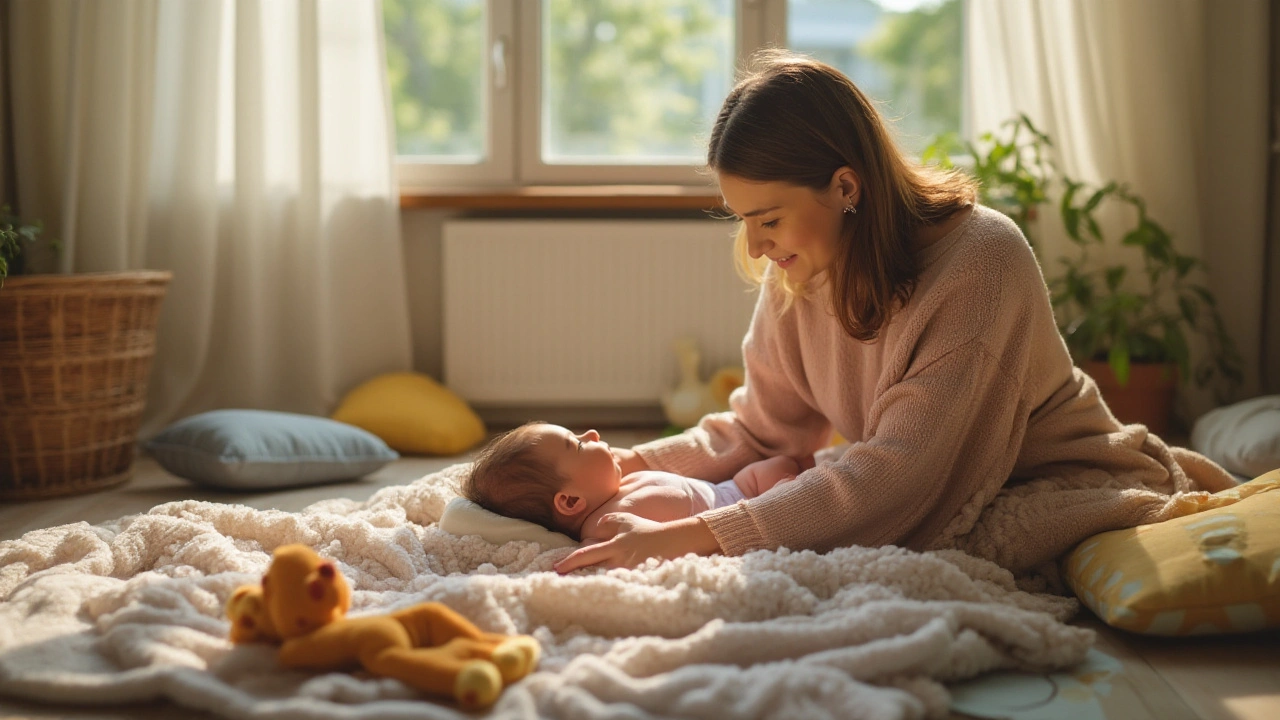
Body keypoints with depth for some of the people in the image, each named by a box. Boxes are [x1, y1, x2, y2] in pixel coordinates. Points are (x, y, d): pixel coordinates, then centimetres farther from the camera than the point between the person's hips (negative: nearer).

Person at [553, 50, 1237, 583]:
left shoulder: (977, 258, -30)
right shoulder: (799, 271, -9)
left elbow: (896, 474, -35)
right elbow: (761, 429, 3)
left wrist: (689, 537, -41)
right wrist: (628, 464, -14)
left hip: (1067, 481, -8)